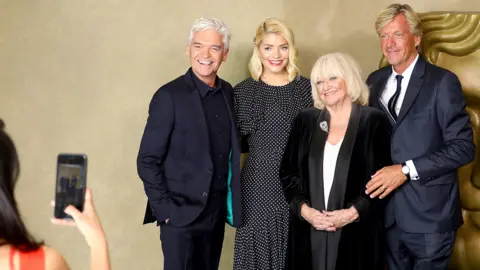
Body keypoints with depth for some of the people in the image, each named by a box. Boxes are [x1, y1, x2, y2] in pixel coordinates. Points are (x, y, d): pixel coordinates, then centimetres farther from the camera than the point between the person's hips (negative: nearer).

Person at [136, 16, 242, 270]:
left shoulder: (228, 92, 5)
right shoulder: (169, 96, -12)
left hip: (217, 212, 5)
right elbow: (147, 161, -11)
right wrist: (164, 209, -14)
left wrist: (231, 202, 5)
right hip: (181, 214, -5)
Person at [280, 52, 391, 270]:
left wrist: (353, 212, -14)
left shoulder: (375, 121, -1)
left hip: (357, 232, -2)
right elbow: (288, 172, 8)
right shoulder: (305, 120, 8)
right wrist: (303, 209, -7)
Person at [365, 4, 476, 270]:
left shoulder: (442, 82, -9)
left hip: (429, 212, -5)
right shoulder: (375, 81, 8)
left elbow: (463, 147, -14)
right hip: (388, 210, 5)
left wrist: (406, 170, -19)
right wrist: (379, 176, -3)